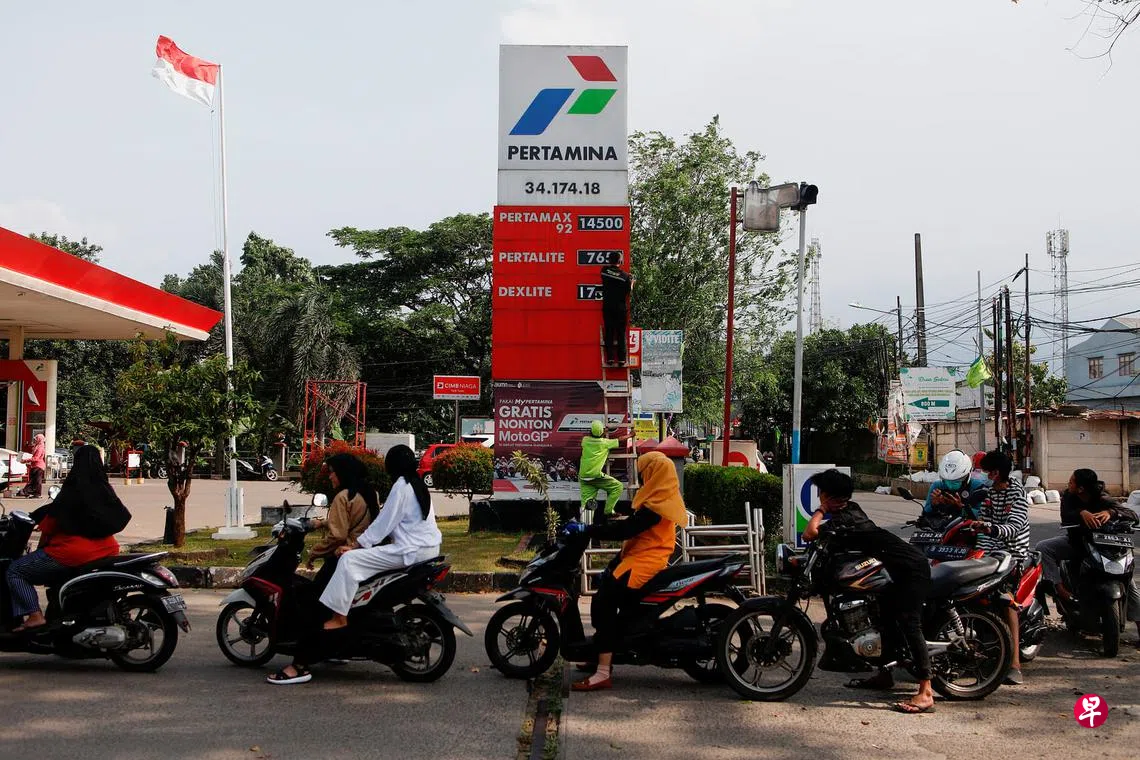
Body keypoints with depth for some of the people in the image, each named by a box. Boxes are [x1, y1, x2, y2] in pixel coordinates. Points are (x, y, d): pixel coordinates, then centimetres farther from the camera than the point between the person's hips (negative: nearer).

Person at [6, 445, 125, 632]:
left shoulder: (72, 489, -10)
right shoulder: (105, 488, 5)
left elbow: (52, 518, -5)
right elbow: (122, 517, 15)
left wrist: (42, 545, 10)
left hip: (74, 552, -7)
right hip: (106, 550, 7)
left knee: (15, 571, 5)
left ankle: (35, 615, -11)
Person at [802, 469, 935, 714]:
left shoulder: (842, 520, -17)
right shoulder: (852, 508, 12)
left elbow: (810, 534, -29)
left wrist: (821, 510, -13)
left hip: (911, 569, -11)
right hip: (902, 567, 11)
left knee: (908, 623, -20)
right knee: (885, 616, 19)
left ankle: (925, 693, -26)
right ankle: (884, 674, 31)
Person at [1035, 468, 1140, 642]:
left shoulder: (1102, 501, -17)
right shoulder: (1067, 496, -10)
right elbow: (1066, 518, -27)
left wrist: (1110, 512, -45)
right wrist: (1082, 513, -47)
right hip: (1075, 541, 3)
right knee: (1042, 547, -18)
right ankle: (1059, 588, -28)